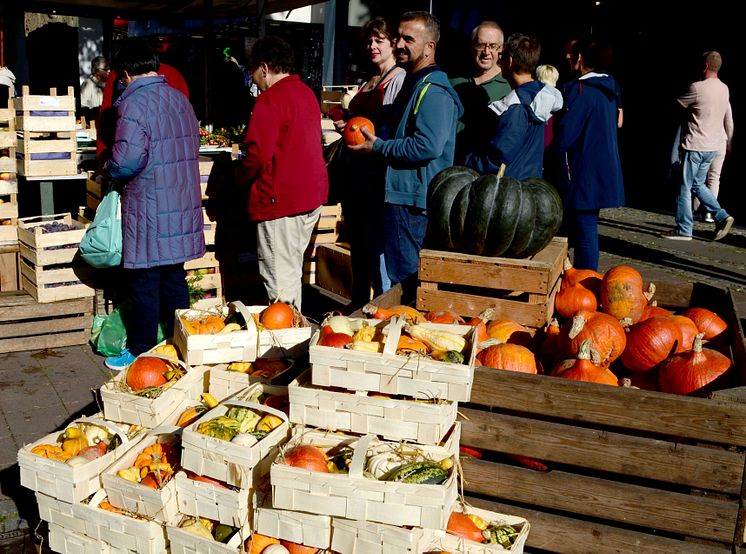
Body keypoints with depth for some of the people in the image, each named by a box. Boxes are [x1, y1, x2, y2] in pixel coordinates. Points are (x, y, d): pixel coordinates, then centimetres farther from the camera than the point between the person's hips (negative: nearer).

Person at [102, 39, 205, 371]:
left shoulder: (135, 103, -14)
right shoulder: (180, 99, 11)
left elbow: (127, 159, -22)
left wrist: (110, 172, -2)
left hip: (149, 210, -7)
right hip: (183, 207, 7)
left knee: (144, 284, 3)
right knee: (175, 279, 15)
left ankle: (141, 353, 14)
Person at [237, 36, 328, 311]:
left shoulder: (270, 99, -15)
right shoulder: (307, 93, 13)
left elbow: (257, 153, -21)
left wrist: (242, 178, -2)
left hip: (281, 200, -9)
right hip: (312, 196, 9)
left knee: (279, 280, -2)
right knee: (292, 272, 20)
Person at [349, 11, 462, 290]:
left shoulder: (434, 91, -16)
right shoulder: (412, 83, 18)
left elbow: (427, 146, -28)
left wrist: (377, 146, -16)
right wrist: (369, 131, 12)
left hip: (415, 203, -11)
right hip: (401, 196, 11)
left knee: (406, 280, -3)